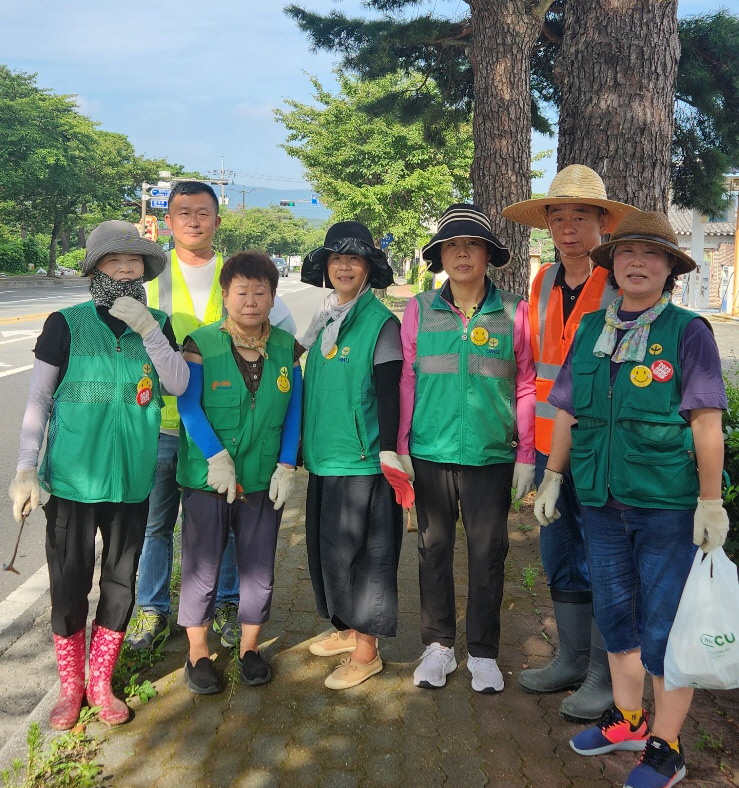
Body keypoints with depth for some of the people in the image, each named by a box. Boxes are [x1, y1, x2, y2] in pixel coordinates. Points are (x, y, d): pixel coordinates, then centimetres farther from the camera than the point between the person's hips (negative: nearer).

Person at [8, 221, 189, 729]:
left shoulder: (158, 324, 3)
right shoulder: (65, 324, -5)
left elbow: (179, 384, -9)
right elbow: (39, 401, -2)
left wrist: (148, 329, -20)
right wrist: (25, 470, -7)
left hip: (132, 479, 3)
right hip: (72, 478, -2)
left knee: (121, 583, 12)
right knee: (70, 585, 6)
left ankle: (100, 683, 32)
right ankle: (70, 686, 28)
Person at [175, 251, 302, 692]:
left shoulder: (286, 348, 3)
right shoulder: (202, 344, -6)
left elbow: (294, 410, 4)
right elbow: (188, 406, -10)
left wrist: (287, 466, -3)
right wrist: (216, 456, -19)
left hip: (265, 479, 3)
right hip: (207, 478, -2)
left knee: (259, 568, 12)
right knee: (202, 567, 8)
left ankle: (250, 646, 33)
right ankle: (198, 652, 28)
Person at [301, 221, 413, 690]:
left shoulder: (381, 322, -9)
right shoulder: (325, 320, 11)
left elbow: (388, 394, -13)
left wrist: (389, 454, -19)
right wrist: (306, 446, 21)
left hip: (362, 459, -8)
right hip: (324, 457, 8)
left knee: (360, 550, 0)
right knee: (326, 545, 15)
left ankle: (367, 650, 15)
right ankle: (348, 629, 33)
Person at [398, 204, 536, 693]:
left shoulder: (514, 311, -2)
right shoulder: (420, 310, 1)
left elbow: (526, 386, 2)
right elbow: (406, 381, 4)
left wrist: (526, 456, 0)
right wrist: (400, 448, 1)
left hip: (491, 455, -1)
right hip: (430, 452, 1)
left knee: (488, 553, 8)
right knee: (434, 548, 12)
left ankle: (483, 652, 26)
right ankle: (439, 645, 28)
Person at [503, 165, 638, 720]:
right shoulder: (543, 283, 8)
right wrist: (533, 439, 13)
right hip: (551, 445, 6)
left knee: (603, 563, 5)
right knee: (561, 557, 16)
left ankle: (606, 675, 23)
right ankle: (572, 659, 34)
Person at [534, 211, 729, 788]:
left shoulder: (688, 331, -7)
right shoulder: (589, 330, 6)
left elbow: (707, 422, -10)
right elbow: (567, 411, 12)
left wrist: (711, 501, -13)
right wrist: (553, 476, 12)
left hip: (668, 507, -5)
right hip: (602, 502, 5)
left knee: (663, 629, 4)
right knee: (616, 614, 18)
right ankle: (628, 719, 39)